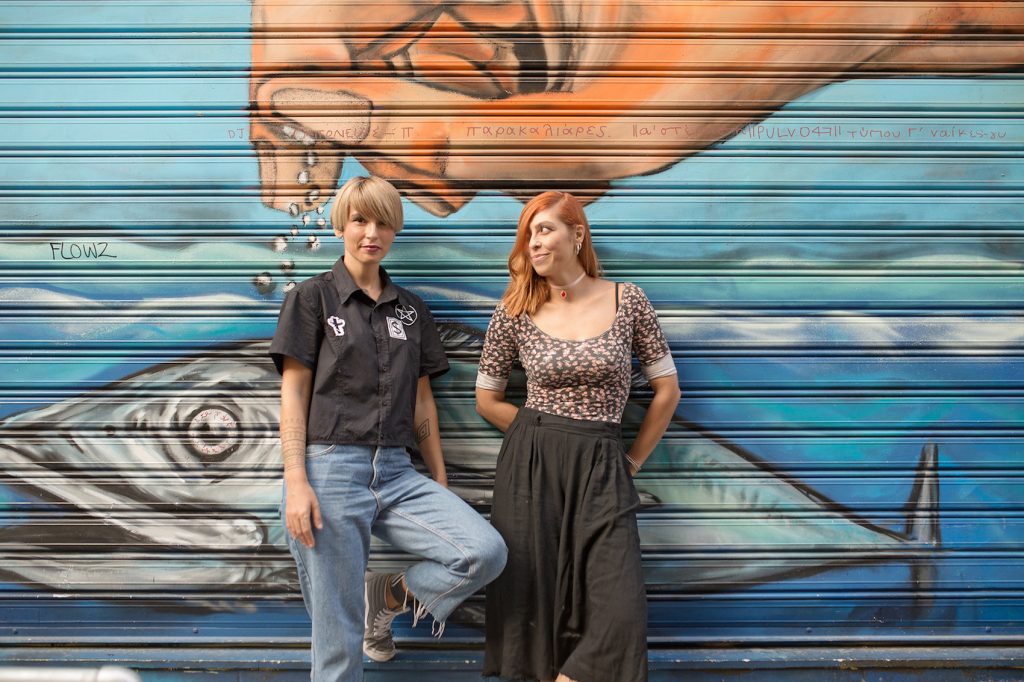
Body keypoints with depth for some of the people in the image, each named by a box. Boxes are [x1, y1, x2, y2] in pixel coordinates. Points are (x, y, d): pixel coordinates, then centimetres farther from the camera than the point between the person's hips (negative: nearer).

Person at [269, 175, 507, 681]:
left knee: (486, 552, -17)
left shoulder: (411, 310, 15)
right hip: (331, 470, -4)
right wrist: (296, 483, -12)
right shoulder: (312, 298, 4)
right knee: (338, 639, -2)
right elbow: (293, 394, -2)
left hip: (397, 473, 4)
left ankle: (389, 595, 10)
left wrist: (442, 485, 13)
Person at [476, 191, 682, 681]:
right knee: (532, 601, 4)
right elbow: (488, 400, 10)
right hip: (529, 467, 0)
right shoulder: (514, 312, 1)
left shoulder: (627, 301, 0)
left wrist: (634, 459, 7)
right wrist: (541, 437, 5)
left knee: (619, 612, -8)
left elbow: (667, 390, 7)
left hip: (601, 470, 0)